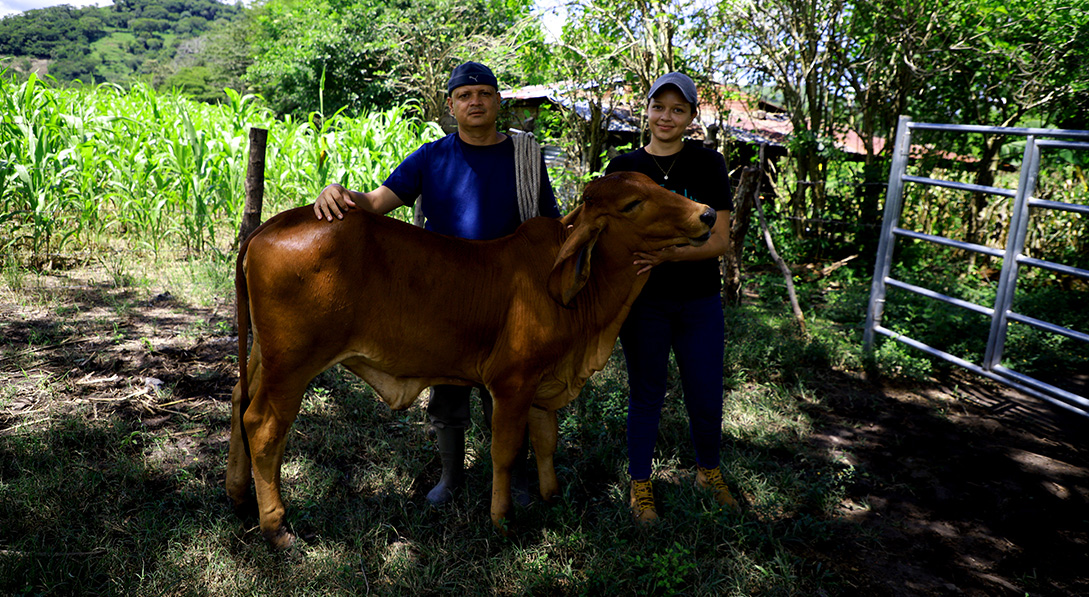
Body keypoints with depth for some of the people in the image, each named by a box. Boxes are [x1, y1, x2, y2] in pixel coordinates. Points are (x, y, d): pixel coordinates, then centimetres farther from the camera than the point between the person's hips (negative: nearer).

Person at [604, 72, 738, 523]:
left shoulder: (708, 165, -1)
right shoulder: (623, 168, 1)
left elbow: (720, 240, -7)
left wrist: (670, 254, -23)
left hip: (699, 302, 1)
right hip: (642, 301, 0)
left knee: (706, 398, 9)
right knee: (645, 393, 9)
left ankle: (708, 471, 37)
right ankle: (640, 484, 28)